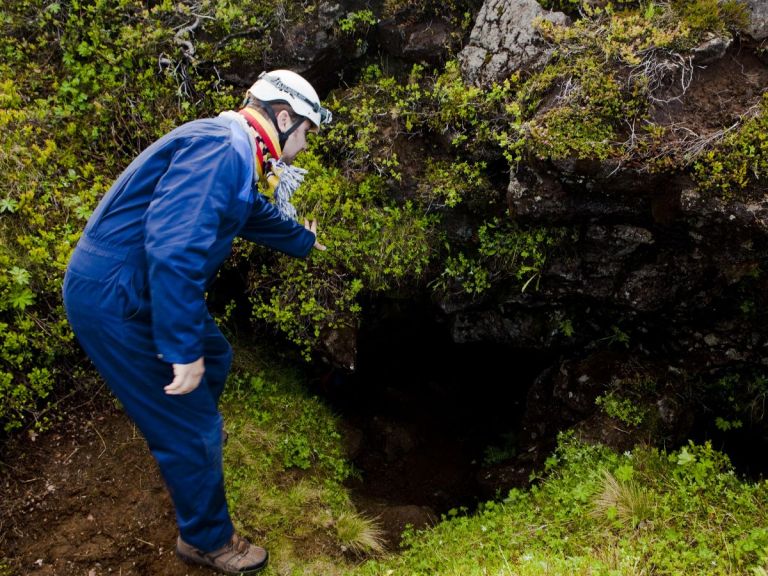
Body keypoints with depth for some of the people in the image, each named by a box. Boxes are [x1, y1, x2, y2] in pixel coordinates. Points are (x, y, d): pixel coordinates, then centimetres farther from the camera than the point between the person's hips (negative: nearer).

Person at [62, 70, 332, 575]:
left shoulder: (233, 153, 11)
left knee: (215, 358, 29)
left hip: (137, 287, 11)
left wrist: (304, 241, 49)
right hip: (115, 301, -11)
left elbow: (258, 214, 32)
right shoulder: (224, 148, -23)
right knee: (189, 424, 0)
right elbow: (175, 246, -35)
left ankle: (194, 441, 56)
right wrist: (183, 348, -30)